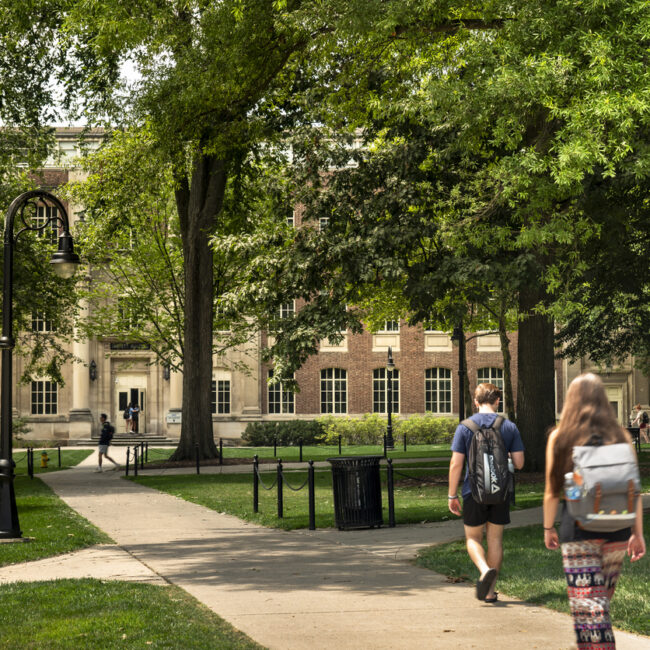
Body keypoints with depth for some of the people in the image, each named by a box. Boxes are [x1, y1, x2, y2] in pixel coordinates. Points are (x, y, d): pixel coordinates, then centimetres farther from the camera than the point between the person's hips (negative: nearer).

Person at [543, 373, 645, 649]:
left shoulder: (560, 437, 0)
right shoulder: (621, 437, 5)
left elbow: (552, 491, 1)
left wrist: (548, 528, 13)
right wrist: (638, 533, 9)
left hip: (578, 530, -3)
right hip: (617, 532, 3)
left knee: (587, 605, -5)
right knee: (602, 599, 19)